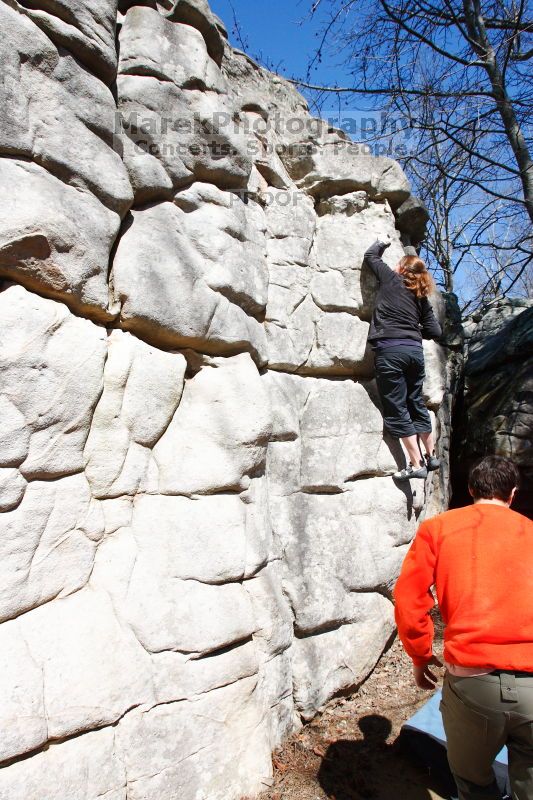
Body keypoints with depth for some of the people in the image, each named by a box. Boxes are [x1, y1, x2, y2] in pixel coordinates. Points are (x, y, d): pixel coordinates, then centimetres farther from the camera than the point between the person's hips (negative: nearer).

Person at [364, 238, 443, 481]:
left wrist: (382, 243, 40)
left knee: (397, 410, -1)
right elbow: (434, 331, 13)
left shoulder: (391, 278, 7)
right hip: (415, 349, 6)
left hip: (390, 349, -6)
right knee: (416, 404, 18)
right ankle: (431, 456, 27)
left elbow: (370, 255, 21)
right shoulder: (421, 297, 17)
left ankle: (416, 464, -1)